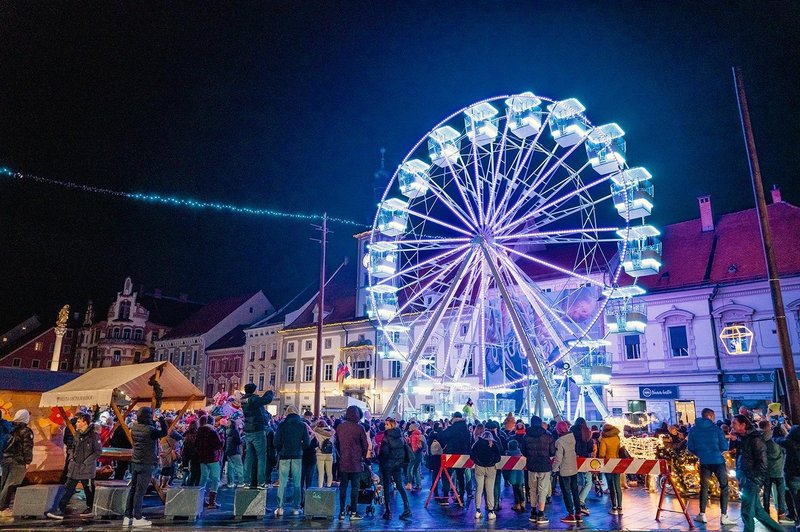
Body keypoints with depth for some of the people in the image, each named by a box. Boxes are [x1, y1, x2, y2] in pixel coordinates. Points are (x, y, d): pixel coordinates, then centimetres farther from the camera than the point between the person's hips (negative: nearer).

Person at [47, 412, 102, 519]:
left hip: (87, 468, -7)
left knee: (89, 489, 7)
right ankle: (60, 510, 14)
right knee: (68, 488, 7)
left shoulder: (94, 435, -15)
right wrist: (72, 456, 8)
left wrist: (87, 461, -16)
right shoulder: (77, 434, 8)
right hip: (75, 466, 7)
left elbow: (98, 451, -15)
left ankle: (90, 509, 21)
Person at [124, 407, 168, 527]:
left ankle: (127, 517, 19)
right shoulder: (150, 430, -20)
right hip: (146, 464, -7)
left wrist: (154, 420, 8)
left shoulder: (134, 427, 2)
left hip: (135, 462, 7)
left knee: (132, 489, 13)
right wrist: (161, 418, 0)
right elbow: (164, 432, -7)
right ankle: (137, 518, 5)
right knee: (140, 491, -1)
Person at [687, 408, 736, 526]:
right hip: (718, 461, -3)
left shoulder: (693, 430, 1)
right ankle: (723, 517, 3)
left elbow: (690, 448, 3)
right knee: (724, 487, 6)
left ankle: (702, 515, 14)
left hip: (704, 462, 3)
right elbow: (725, 447, -8)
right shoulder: (716, 428, -9)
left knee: (704, 486, 14)